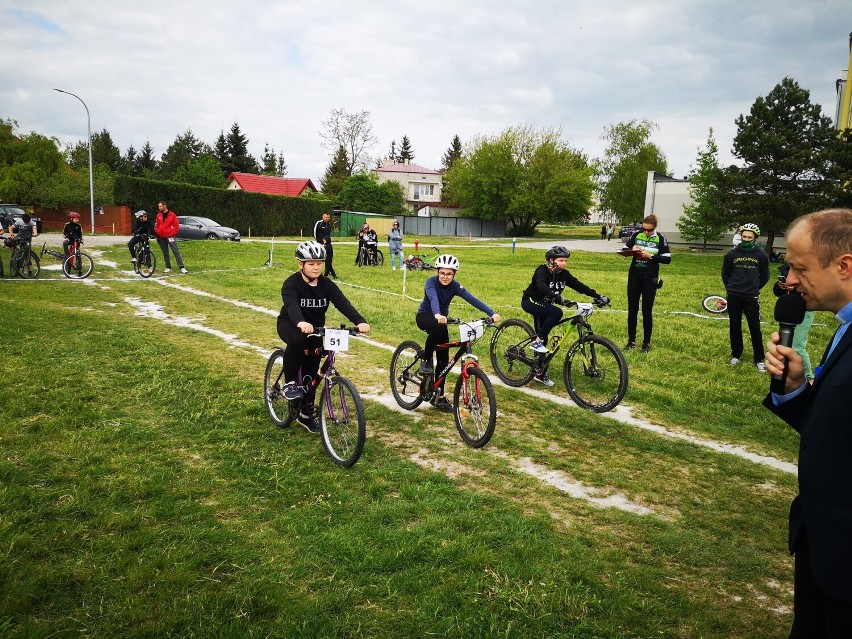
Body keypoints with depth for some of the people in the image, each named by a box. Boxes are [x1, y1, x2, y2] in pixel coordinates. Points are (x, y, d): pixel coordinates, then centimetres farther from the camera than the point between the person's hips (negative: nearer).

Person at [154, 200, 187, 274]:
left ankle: (182, 267, -12)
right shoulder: (158, 215, 10)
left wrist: (172, 234, -10)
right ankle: (168, 267, 15)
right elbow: (157, 226, 18)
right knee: (165, 253, 8)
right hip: (161, 237, 5)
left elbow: (176, 225, -4)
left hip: (169, 236, -5)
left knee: (176, 252, -9)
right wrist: (157, 234, 8)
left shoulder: (172, 215, -3)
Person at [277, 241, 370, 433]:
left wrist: (360, 321, -44)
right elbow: (291, 305, -42)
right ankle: (290, 383, -20)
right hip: (290, 324, -4)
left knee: (311, 372, 2)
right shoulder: (291, 284, -23)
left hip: (315, 328, 4)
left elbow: (343, 303, -26)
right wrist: (301, 323, -64)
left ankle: (306, 414, 21)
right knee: (296, 340, -39)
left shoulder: (326, 284, -12)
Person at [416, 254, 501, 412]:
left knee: (443, 360, 0)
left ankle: (439, 397, 13)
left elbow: (473, 299, -27)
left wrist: (492, 313, -41)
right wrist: (437, 315, -67)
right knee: (439, 327, -40)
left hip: (441, 319, 4)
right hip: (425, 316, -4)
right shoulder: (431, 282, -24)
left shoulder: (455, 286, -14)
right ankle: (426, 360, -20)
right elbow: (433, 298, -45)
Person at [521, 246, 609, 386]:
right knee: (557, 313, -31)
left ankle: (540, 374, 14)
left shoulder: (564, 274, -3)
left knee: (544, 338, 6)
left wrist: (598, 296, -17)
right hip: (531, 302, -7)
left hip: (544, 305, 7)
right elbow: (541, 286, -42)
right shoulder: (542, 271, -23)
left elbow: (579, 286, -7)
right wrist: (557, 297, -58)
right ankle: (537, 341, -21)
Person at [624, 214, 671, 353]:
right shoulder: (636, 234, -1)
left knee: (647, 311, 3)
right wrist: (632, 250, -15)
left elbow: (667, 259, -7)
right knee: (632, 309, 7)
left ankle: (646, 343, 14)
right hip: (634, 277, 3)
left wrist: (651, 256, -18)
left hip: (650, 279, -2)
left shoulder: (660, 238, -6)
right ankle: (631, 341, 16)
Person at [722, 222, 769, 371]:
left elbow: (764, 277, 10)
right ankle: (736, 355, 24)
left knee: (755, 328, -1)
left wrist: (754, 289, 11)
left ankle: (759, 359, 8)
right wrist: (731, 288, 9)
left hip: (751, 298, -1)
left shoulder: (761, 255, -1)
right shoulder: (732, 254, 1)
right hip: (733, 297, 1)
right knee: (734, 326, 10)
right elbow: (725, 274, 12)